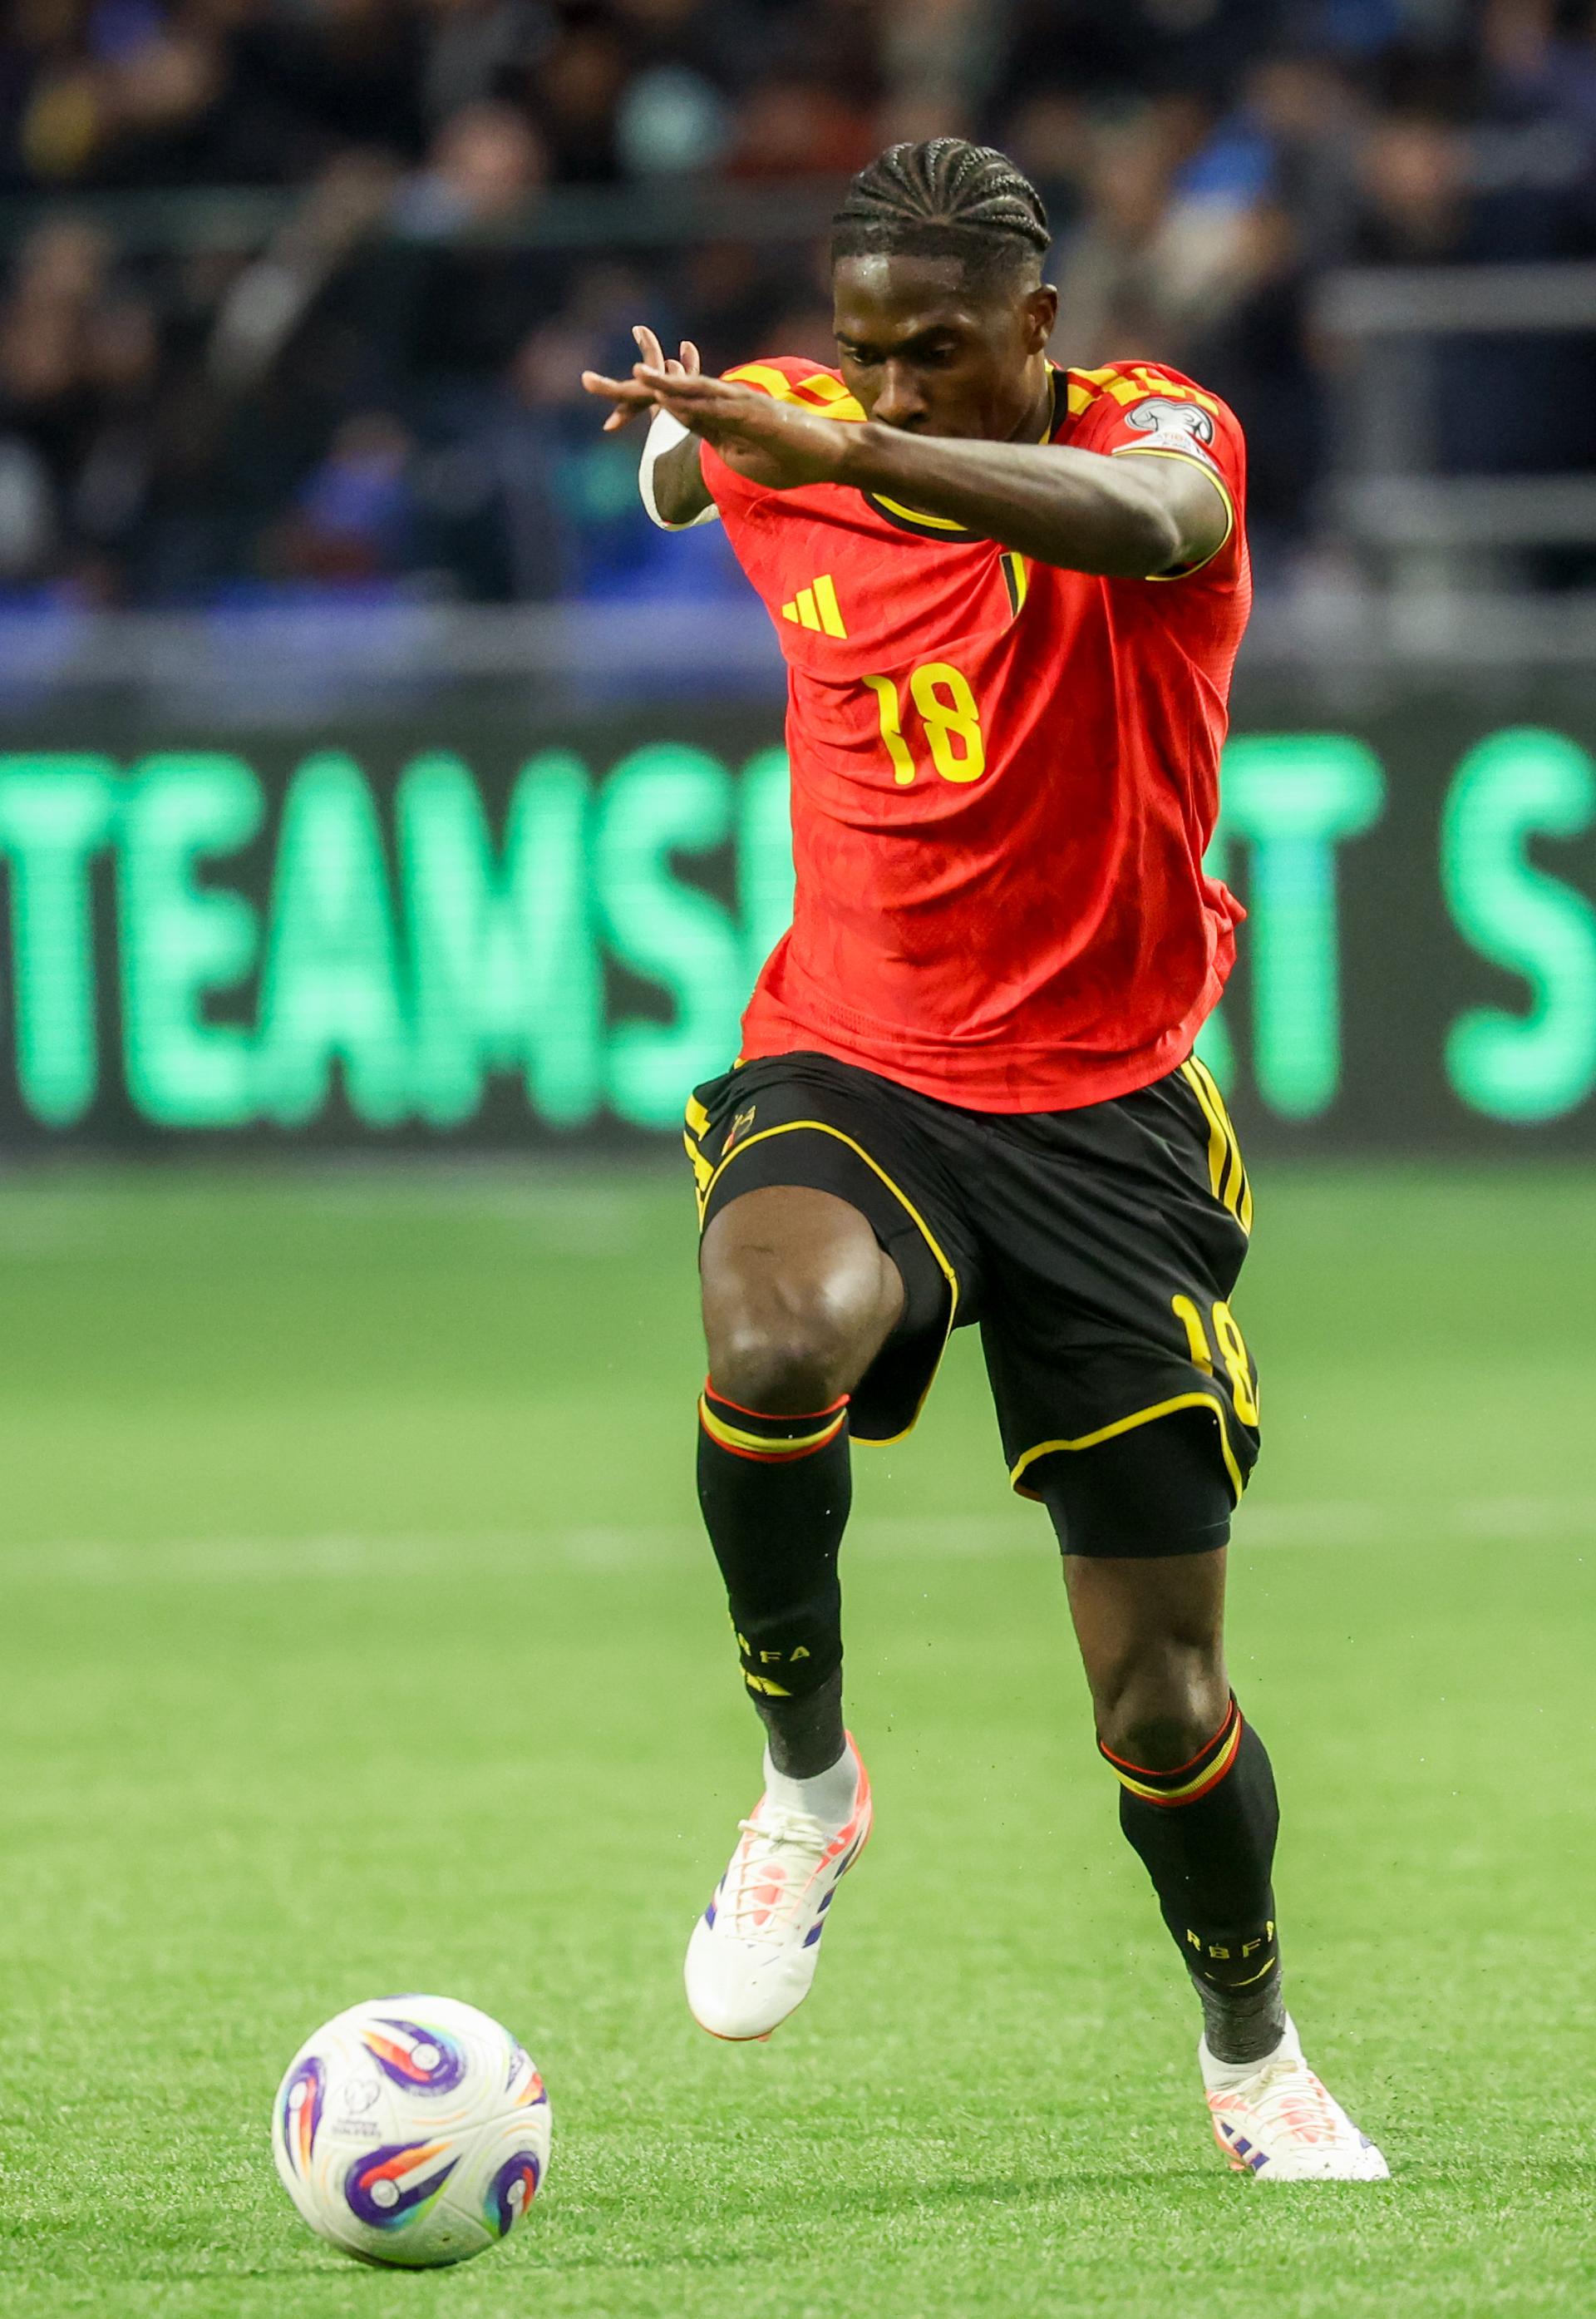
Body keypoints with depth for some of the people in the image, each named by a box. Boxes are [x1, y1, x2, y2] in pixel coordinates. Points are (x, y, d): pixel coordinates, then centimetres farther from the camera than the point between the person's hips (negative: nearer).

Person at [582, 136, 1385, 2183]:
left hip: (1104, 1117, -2)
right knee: (773, 1349, -36)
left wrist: (843, 454, -47)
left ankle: (1252, 2055, 30)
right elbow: (673, 465, 31)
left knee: (1164, 1712, 0)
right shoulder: (780, 443, 1)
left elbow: (1145, 518, -40)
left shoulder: (1156, 432, -10)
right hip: (848, 1070, 2)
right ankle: (808, 1784, -10)